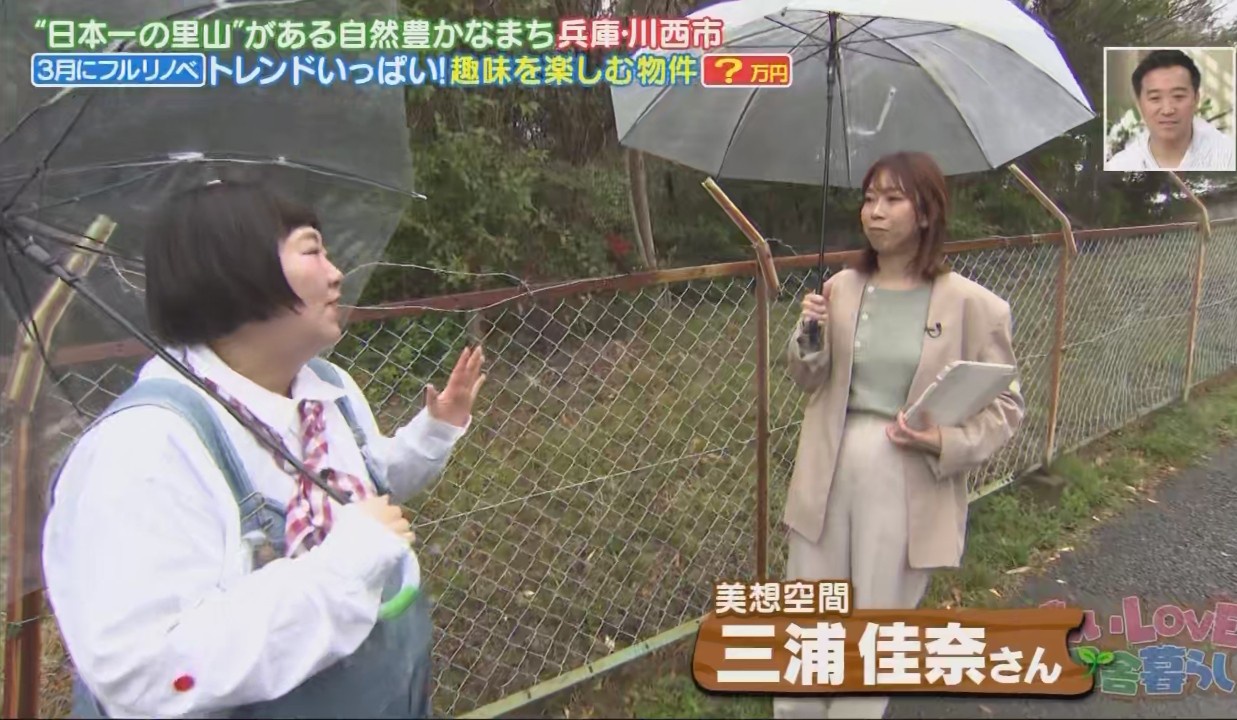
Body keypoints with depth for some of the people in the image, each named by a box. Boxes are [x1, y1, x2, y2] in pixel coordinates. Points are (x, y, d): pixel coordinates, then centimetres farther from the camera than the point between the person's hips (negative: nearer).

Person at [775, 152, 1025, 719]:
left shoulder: (972, 306, -8)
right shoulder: (841, 289, 1)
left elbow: (1005, 406, -2)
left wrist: (946, 443, -19)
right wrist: (808, 337, -10)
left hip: (909, 487, -3)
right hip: (829, 476, 3)